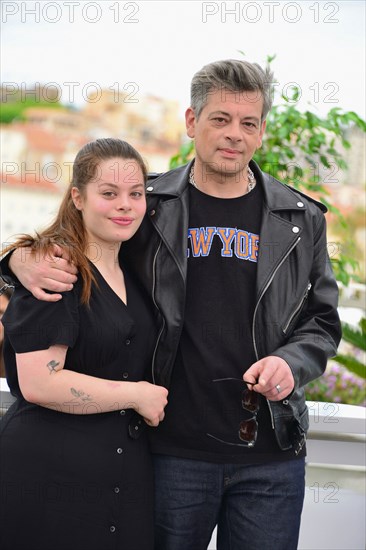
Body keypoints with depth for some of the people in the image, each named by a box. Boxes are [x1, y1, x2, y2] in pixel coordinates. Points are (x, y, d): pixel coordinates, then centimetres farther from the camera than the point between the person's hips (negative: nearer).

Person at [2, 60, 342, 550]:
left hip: (271, 457, 1)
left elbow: (322, 321, 10)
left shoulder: (301, 220, 5)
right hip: (174, 450, -1)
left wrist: (290, 363, -10)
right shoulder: (146, 206, 0)